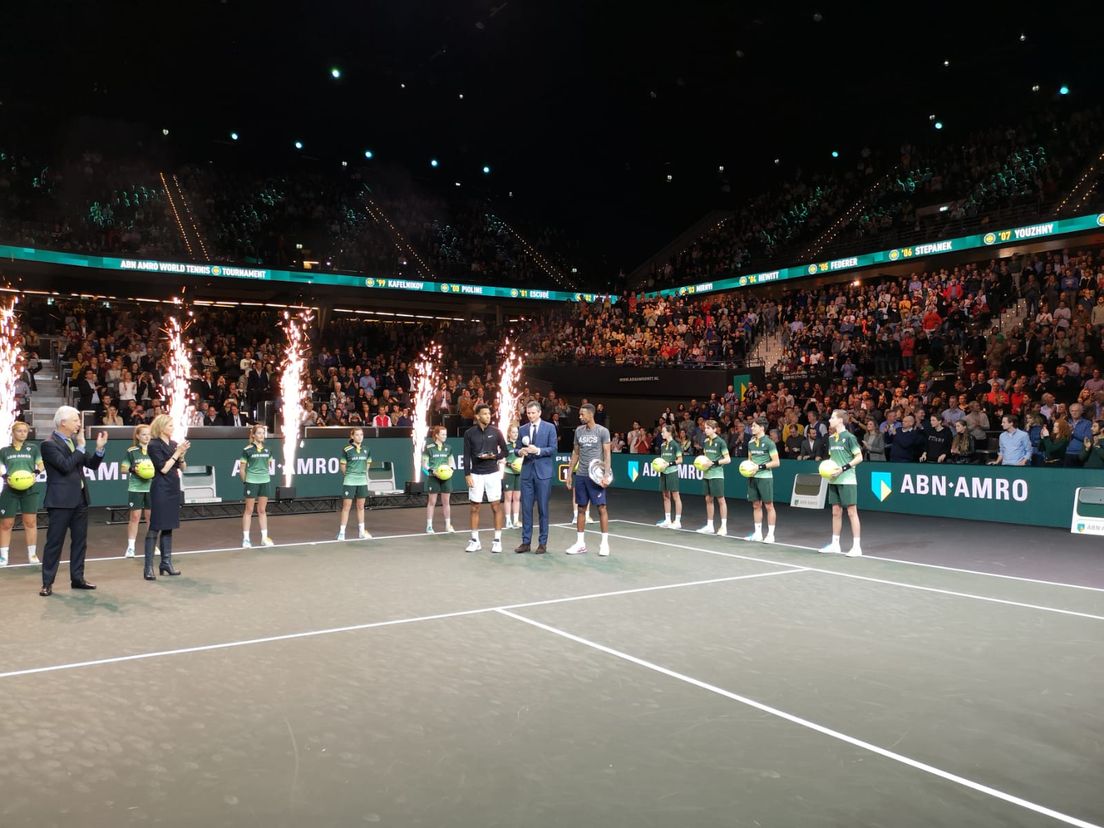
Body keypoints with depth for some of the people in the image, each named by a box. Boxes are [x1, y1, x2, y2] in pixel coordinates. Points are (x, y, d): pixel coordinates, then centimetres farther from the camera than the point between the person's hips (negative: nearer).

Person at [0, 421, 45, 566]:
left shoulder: (33, 448, 9)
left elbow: (41, 465, 9)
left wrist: (36, 472, -11)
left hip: (30, 488, 0)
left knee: (30, 522, 0)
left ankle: (32, 554, 9)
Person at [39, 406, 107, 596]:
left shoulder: (74, 440, 11)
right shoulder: (49, 444, -12)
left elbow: (92, 465, 11)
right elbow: (66, 466, -23)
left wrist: (99, 448, -4)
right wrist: (80, 447, -16)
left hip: (79, 499, 8)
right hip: (60, 501, -7)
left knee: (80, 541, 11)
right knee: (54, 542, -1)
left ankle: (77, 578, 20)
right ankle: (47, 583, 6)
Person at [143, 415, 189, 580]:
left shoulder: (173, 444, 10)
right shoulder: (154, 445, -9)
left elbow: (182, 467, 11)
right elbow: (163, 468, -15)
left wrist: (181, 454, -6)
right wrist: (177, 452, -12)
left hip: (173, 489, 7)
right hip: (160, 489, -7)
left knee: (168, 526, 11)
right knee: (154, 527, -6)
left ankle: (166, 562, 17)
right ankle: (148, 567, -4)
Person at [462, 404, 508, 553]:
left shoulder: (495, 431, 0)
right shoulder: (469, 433, -1)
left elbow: (505, 451, 5)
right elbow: (466, 456, 1)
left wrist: (493, 456, -13)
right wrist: (467, 475, -6)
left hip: (493, 473, 0)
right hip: (476, 474, 0)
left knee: (496, 506, 0)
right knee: (474, 507, 5)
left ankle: (497, 540, 7)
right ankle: (475, 540, 14)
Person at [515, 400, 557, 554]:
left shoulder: (549, 427, 0)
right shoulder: (523, 429, 10)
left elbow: (553, 449, -5)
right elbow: (518, 449, 11)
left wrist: (538, 450, -19)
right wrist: (520, 452, -11)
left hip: (543, 472, -3)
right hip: (527, 472, 3)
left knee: (543, 508, 1)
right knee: (526, 508, 4)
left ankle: (543, 542, 9)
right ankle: (526, 541, 11)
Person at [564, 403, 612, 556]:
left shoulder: (603, 431, -4)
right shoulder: (579, 431, 9)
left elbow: (607, 454, -6)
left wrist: (606, 474, -16)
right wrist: (569, 473, 12)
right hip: (581, 476, 5)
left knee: (601, 508, -4)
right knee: (581, 508, 7)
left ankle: (605, 543, 2)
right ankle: (580, 543, 13)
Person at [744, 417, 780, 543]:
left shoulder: (769, 443, -8)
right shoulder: (751, 442, 10)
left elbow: (776, 462, -9)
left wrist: (761, 466, -17)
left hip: (765, 477, -6)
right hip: (752, 477, 6)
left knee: (769, 505, 0)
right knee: (756, 505, 10)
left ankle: (770, 534, 6)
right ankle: (758, 534, 17)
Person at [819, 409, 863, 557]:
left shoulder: (849, 437, -10)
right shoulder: (831, 438, 11)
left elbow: (859, 457, -10)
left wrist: (843, 468, -18)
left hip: (847, 481, -7)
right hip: (834, 481, 7)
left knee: (852, 512, -2)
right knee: (836, 512, 11)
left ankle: (856, 546, 2)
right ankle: (835, 544, 19)